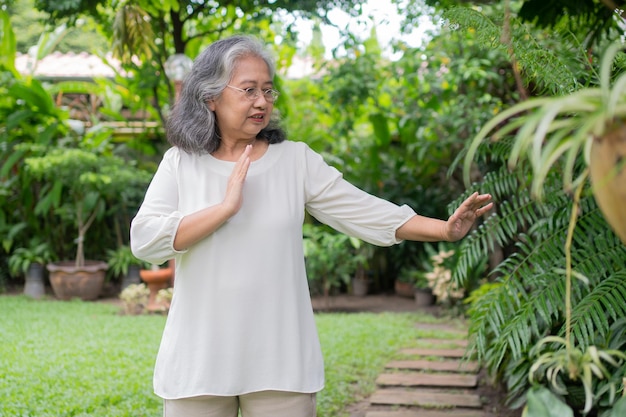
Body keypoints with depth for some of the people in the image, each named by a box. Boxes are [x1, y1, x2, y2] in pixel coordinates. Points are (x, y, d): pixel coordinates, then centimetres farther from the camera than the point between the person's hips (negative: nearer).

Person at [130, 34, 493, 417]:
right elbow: (145, 240, -10)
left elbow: (361, 210, -3)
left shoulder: (296, 160, 3)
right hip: (198, 361, 0)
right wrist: (226, 207, -15)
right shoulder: (180, 163, 2)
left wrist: (444, 229, -13)